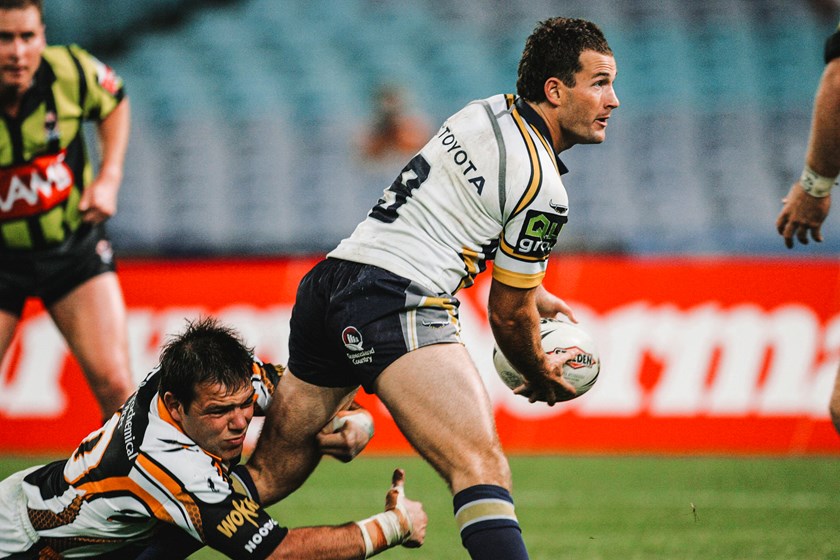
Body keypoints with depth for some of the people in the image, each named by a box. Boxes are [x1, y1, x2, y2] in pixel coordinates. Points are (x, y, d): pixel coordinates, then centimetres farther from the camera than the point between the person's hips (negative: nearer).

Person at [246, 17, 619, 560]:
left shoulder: (485, 111, 17)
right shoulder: (542, 189, -7)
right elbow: (508, 315, 3)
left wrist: (528, 289, 41)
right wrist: (542, 377, 22)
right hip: (397, 304, -9)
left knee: (269, 477, 16)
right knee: (482, 469, -22)